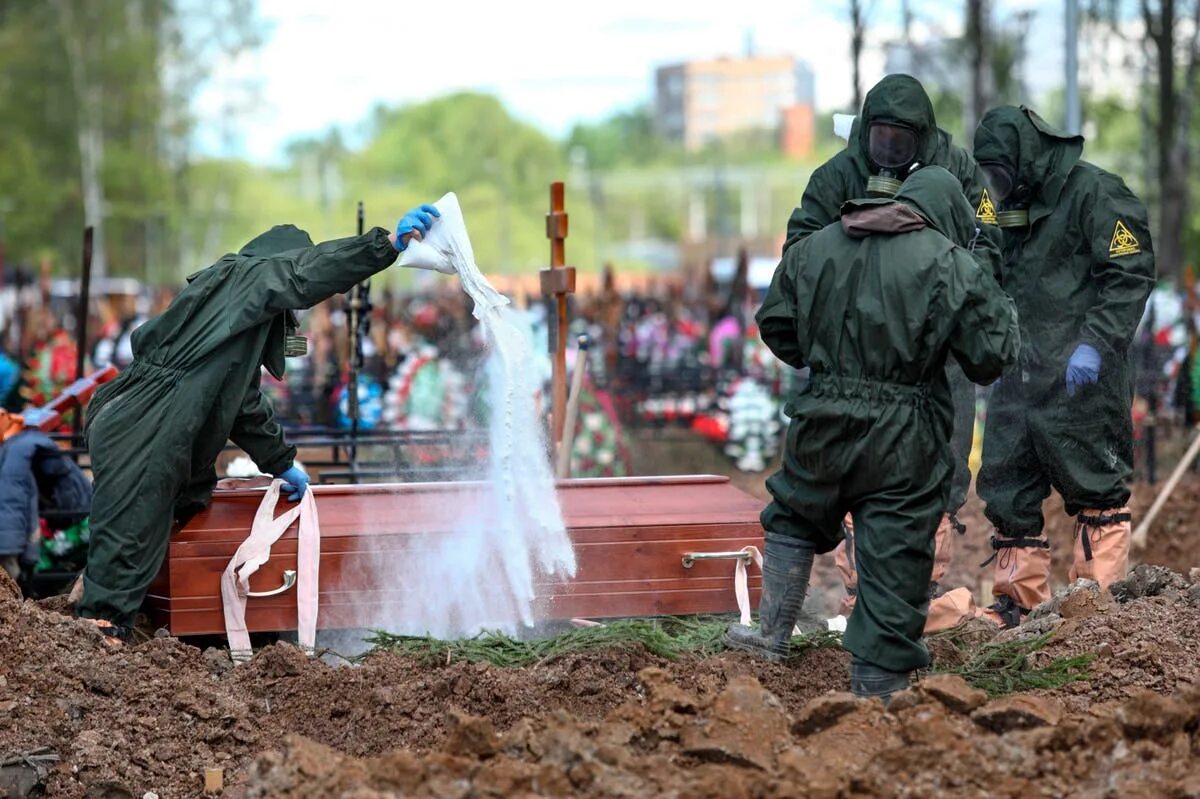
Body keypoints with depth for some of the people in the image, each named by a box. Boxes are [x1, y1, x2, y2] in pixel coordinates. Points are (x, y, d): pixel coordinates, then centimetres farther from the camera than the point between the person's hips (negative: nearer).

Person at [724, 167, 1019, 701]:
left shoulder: (814, 248, 7)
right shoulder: (952, 266, -5)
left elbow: (775, 326, 14)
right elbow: (990, 356, -3)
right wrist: (1000, 311, 17)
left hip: (822, 422, 3)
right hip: (904, 439, -3)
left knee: (794, 518, 29)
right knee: (894, 560, 4)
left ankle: (772, 636, 31)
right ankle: (876, 685, 7)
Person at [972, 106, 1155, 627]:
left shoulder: (1095, 194, -9)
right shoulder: (1016, 207, 18)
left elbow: (1130, 275, -16)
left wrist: (1095, 343, -23)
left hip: (1080, 380, -9)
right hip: (1020, 378, 9)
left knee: (1095, 487, -2)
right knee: (1006, 486, 9)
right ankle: (1019, 599, 17)